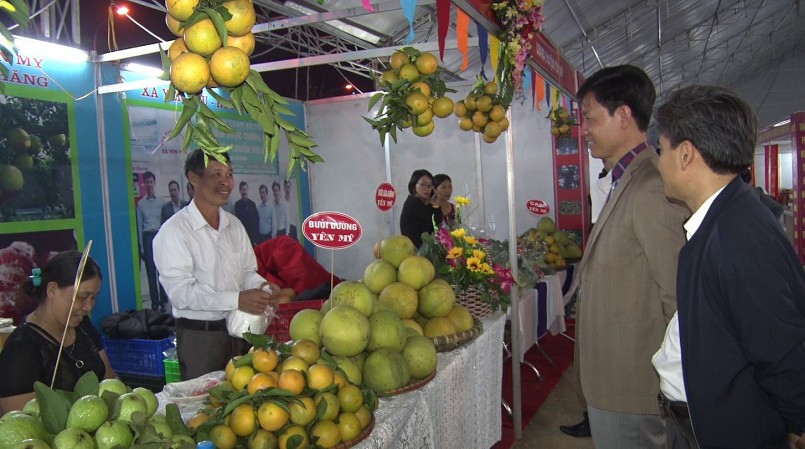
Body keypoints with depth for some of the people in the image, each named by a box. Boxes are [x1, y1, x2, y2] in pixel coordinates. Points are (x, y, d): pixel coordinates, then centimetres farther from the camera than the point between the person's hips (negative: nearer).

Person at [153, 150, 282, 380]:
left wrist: (262, 286, -8)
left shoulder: (234, 225, 8)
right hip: (199, 337, -6)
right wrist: (237, 299, -28)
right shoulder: (174, 231, -12)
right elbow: (181, 292, -20)